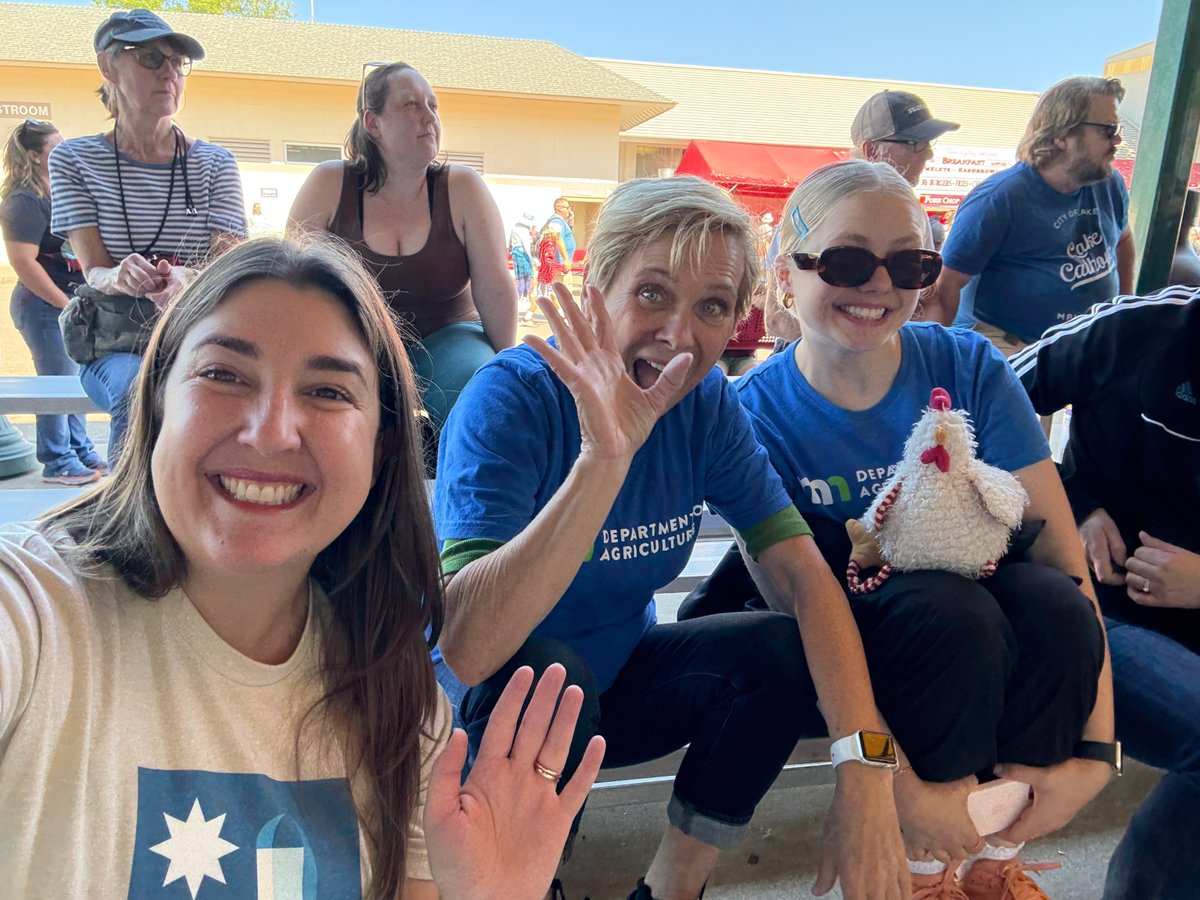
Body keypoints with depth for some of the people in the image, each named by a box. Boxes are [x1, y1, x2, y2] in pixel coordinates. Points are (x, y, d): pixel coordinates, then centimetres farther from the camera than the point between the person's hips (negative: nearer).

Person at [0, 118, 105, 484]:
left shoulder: (55, 193, 13)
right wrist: (65, 303, -19)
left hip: (68, 303, 9)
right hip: (44, 306, -9)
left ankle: (81, 452, 26)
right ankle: (58, 462, 11)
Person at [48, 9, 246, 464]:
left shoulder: (215, 163, 5)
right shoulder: (74, 160, 4)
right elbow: (93, 269, -5)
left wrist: (188, 279, -33)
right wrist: (117, 277, -32)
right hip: (115, 346, -1)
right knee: (140, 388, -35)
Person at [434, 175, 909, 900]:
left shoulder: (706, 403, -11)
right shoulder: (513, 397, -26)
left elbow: (805, 570, -16)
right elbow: (466, 649, -37)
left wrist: (866, 772, -26)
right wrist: (603, 459, -46)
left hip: (611, 678, 5)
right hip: (494, 703, -4)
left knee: (783, 650, -15)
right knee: (544, 675, -34)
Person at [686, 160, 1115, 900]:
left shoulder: (969, 368, -11)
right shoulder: (759, 411, -16)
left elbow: (1063, 552, -14)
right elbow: (798, 608, -19)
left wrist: (1096, 747, -22)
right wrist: (900, 788, -25)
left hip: (976, 600, 3)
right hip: (849, 640, -2)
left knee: (1052, 603, -28)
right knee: (950, 608, -32)